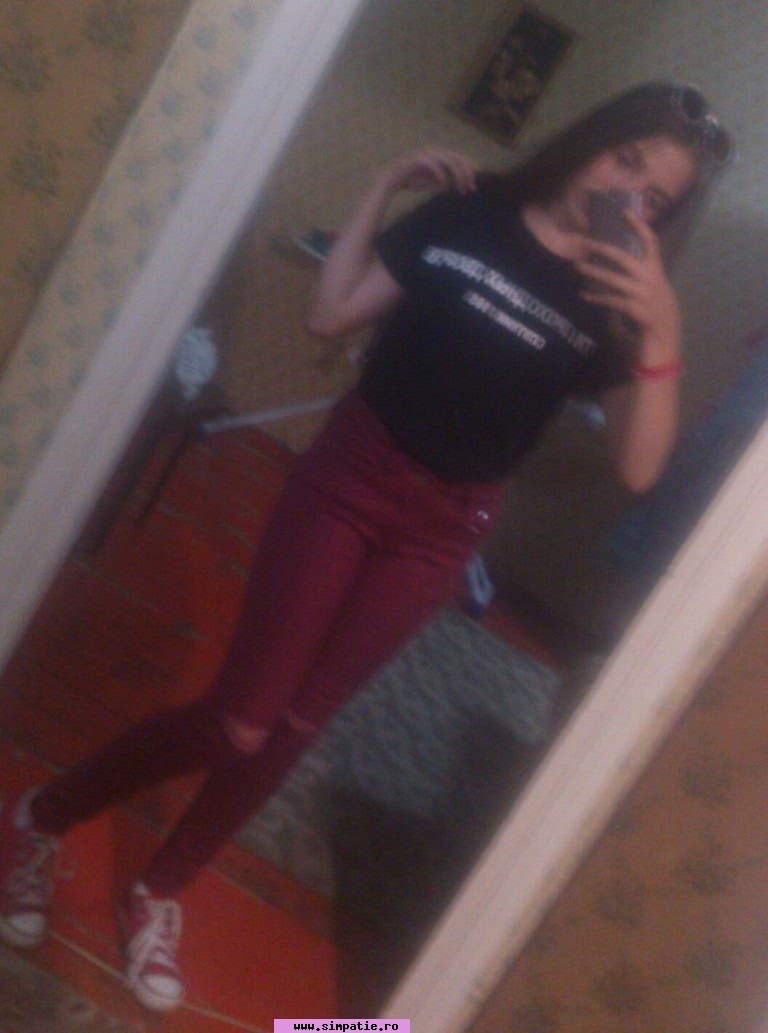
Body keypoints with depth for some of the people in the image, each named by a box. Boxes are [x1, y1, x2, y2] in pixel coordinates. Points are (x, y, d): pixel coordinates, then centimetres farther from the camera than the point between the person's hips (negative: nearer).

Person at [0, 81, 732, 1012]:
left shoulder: (618, 302, -2)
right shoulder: (468, 211, -3)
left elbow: (637, 468, -13)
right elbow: (331, 316, -3)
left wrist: (662, 333, -24)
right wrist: (383, 190, -7)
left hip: (442, 532, 2)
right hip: (348, 474, -2)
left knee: (289, 729, 8)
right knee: (239, 723, -5)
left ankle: (159, 894, 31)